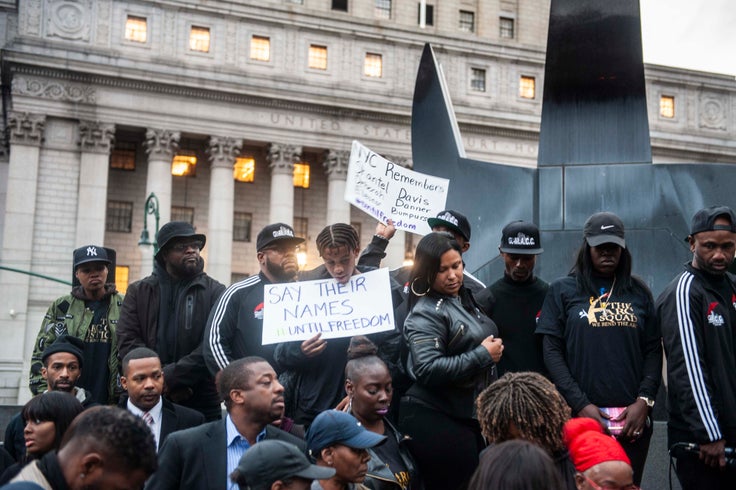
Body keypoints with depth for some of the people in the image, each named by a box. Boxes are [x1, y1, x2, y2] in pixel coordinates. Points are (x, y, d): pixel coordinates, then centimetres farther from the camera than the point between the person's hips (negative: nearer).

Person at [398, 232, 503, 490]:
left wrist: (493, 350, 10)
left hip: (471, 414, 9)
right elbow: (428, 370, -27)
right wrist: (482, 355, -21)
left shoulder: (465, 298, 11)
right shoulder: (426, 313, -16)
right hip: (435, 420, -9)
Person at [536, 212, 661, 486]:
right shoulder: (563, 291, 5)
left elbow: (653, 350, 8)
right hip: (580, 416, -2)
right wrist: (581, 404, -10)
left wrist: (645, 401, -6)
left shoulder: (639, 292, 11)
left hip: (633, 418, 2)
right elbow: (552, 352, -1)